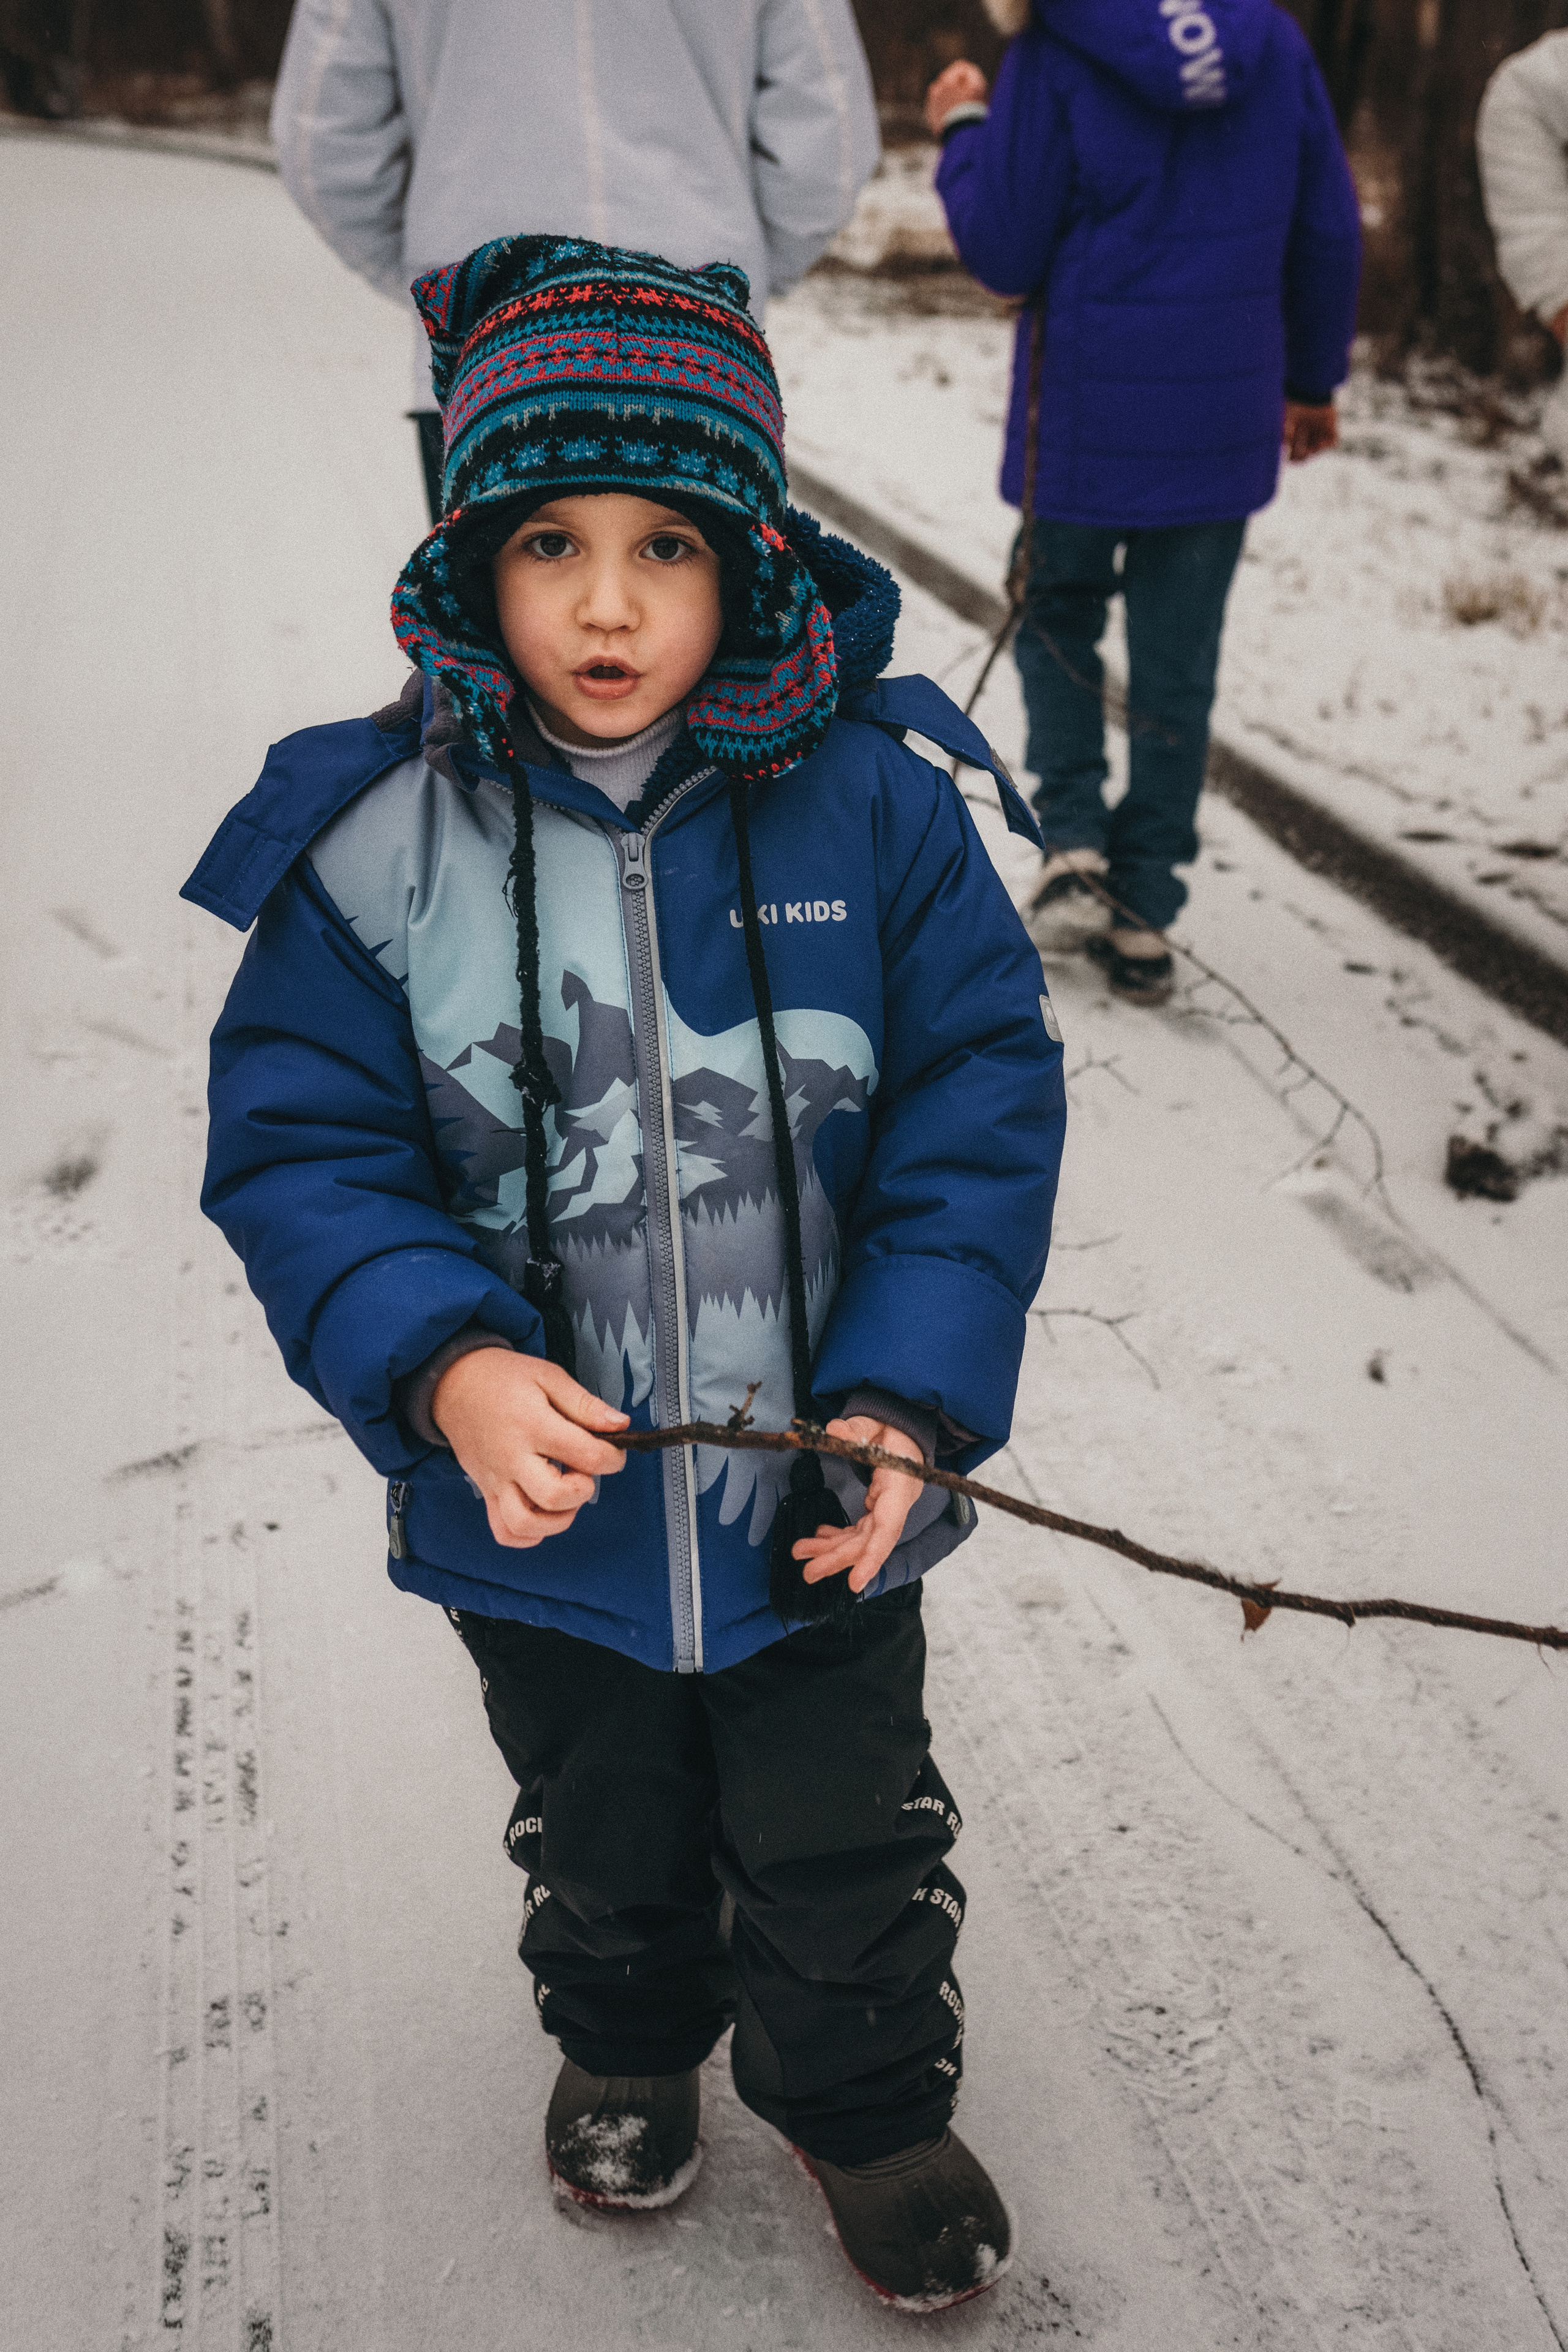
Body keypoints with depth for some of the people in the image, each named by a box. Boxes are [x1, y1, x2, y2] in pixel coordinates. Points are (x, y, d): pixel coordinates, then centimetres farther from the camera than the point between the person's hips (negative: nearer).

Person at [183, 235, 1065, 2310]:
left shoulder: (873, 805, -15)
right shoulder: (376, 839, -15)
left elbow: (981, 1106, -10)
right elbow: (300, 1151, -11)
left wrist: (911, 1401, -18)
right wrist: (443, 1366, -28)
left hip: (825, 1505, -1)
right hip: (540, 1511, 1)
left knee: (845, 1856, 20)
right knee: (604, 1840, 27)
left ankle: (867, 2103, 50)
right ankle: (627, 2040, 59)